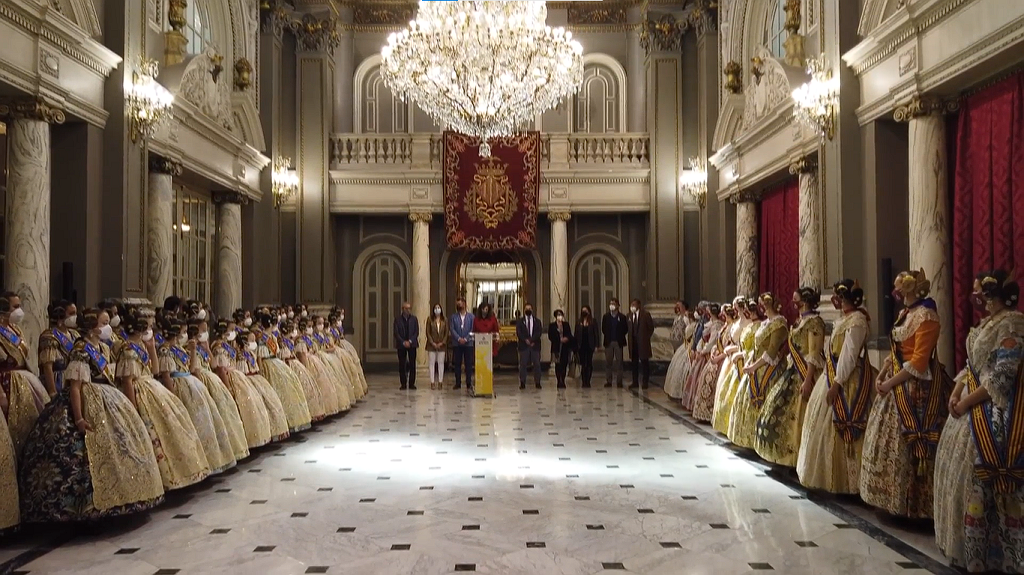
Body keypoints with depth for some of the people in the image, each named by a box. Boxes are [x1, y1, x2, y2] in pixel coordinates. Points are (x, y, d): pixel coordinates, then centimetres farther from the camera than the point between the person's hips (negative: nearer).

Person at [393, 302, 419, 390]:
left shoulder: (414, 319, 8)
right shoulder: (397, 319, 3)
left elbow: (416, 332, 3)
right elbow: (396, 333, -2)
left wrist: (410, 341, -10)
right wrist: (403, 342, -12)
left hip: (412, 344, 1)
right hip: (401, 345, -1)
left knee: (412, 364, -1)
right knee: (402, 365, -1)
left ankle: (412, 384, 4)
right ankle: (403, 384, 4)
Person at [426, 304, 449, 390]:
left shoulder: (444, 320, 7)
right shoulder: (430, 320, 3)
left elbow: (447, 333, 4)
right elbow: (428, 332, 0)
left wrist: (442, 343, -7)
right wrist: (433, 343, -9)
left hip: (442, 345, 1)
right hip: (431, 345, -1)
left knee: (441, 363, 3)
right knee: (432, 363, -1)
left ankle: (440, 382, 7)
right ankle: (432, 382, 3)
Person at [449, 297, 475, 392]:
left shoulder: (471, 316, 6)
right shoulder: (453, 317, 8)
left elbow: (472, 330, -1)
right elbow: (452, 329, 0)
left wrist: (466, 339, -11)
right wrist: (459, 339, -12)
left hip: (468, 343, -1)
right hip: (456, 344, 1)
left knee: (469, 364, -1)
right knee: (457, 364, 4)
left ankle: (469, 384, 2)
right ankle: (458, 383, 11)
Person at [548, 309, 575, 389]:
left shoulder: (566, 324, 12)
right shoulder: (552, 325, 4)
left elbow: (570, 335, 11)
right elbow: (550, 337, -1)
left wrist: (567, 339, -11)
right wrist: (560, 340, -11)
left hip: (565, 347, 2)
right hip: (556, 348, -2)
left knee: (564, 364, -1)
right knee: (558, 365, -4)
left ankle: (562, 381, 7)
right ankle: (559, 382, 1)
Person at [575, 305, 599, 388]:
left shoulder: (593, 321, 2)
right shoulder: (578, 322, 8)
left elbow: (596, 334, 0)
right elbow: (576, 334, 6)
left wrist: (596, 345, -8)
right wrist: (576, 346, 0)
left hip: (589, 345, -2)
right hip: (581, 345, 2)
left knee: (589, 363, 0)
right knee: (582, 364, 3)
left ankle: (588, 381, 5)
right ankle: (584, 382, 7)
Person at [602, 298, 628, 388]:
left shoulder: (622, 317, 2)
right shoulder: (606, 317, 7)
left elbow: (625, 329, 2)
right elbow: (603, 329, 7)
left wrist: (620, 336, -4)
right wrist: (607, 336, 0)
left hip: (619, 342, -1)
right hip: (609, 342, 1)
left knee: (619, 362, 1)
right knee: (608, 362, 2)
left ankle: (619, 381, 5)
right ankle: (608, 381, 6)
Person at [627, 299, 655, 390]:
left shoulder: (645, 314, -6)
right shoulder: (630, 315, 8)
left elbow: (651, 327, -1)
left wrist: (646, 337, -2)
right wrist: (630, 339, 5)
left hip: (643, 342, -4)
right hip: (633, 342, 4)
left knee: (644, 362, 1)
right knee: (634, 362, 6)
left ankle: (646, 382, 8)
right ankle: (635, 382, 12)